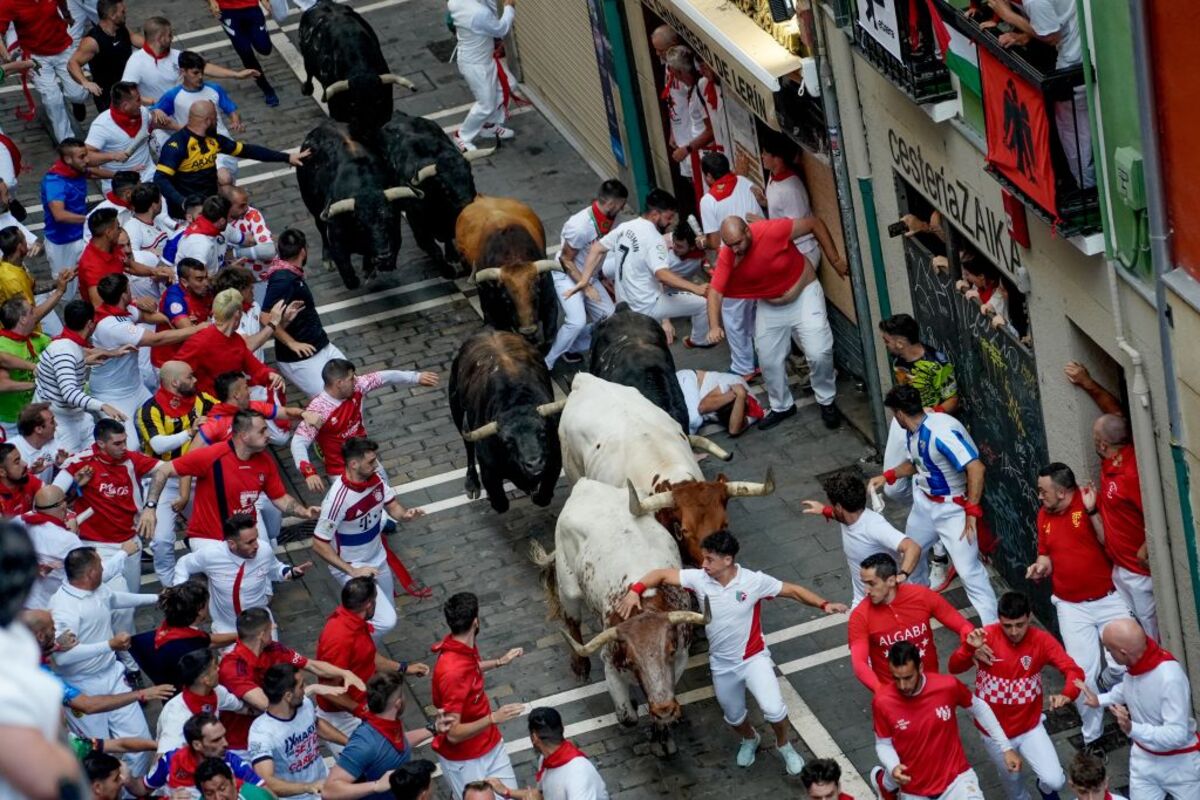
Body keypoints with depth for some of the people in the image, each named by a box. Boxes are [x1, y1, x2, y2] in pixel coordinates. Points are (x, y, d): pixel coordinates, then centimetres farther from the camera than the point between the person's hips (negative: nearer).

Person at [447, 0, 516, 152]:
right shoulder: (479, 12, -38)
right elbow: (501, 30, -18)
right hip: (475, 65, -9)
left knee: (501, 89, 23)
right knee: (486, 105, 7)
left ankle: (490, 125, 43)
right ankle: (462, 136, 25)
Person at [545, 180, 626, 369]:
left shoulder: (607, 219, -8)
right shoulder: (580, 225, -32)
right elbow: (566, 259, -21)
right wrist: (586, 287, -22)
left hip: (589, 276, 8)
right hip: (566, 276, -8)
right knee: (577, 322, -26)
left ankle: (570, 347, 19)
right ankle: (545, 363, -10)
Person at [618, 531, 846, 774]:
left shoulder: (754, 581, -21)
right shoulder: (699, 579, -15)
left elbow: (793, 591, -12)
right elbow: (661, 575, -8)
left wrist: (824, 604, -25)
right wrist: (635, 591, -24)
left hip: (753, 658, -4)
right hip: (722, 665, 4)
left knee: (773, 709, -21)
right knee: (733, 716, 21)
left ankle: (784, 746, 11)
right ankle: (750, 739, 57)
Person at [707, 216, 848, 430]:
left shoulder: (772, 231, -33)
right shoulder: (727, 257, -22)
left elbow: (814, 223, -22)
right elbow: (714, 292, -23)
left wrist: (835, 260, -19)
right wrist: (714, 326, -39)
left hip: (803, 294, -4)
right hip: (769, 307, 4)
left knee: (819, 352, -11)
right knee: (769, 360, 8)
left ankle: (827, 402, 12)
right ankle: (782, 406, 31)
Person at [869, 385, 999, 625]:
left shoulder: (941, 432, -31)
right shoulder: (913, 431, -2)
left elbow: (976, 468, -34)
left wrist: (971, 511, -30)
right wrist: (887, 476, 9)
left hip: (953, 508, -10)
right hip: (924, 503, 10)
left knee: (968, 570, -13)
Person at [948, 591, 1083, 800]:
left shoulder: (1041, 640, -16)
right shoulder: (986, 636, -17)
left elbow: (1074, 671, -23)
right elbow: (954, 668, -19)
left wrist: (1067, 694, -44)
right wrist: (969, 648, -40)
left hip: (1030, 727, 0)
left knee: (1055, 781, -11)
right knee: (1011, 781, 19)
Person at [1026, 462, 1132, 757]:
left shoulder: (1090, 502, -11)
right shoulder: (1044, 515, 5)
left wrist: (1092, 512, -28)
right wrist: (1040, 567, -5)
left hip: (1108, 599, -3)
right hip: (1071, 607, 3)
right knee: (1082, 674, -3)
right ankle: (1092, 736, 12)